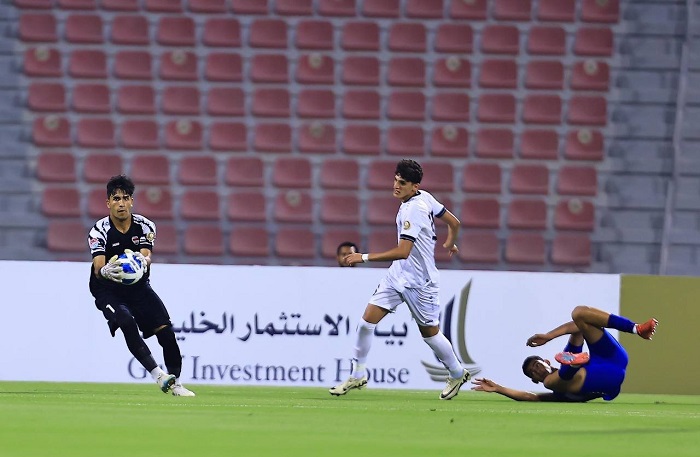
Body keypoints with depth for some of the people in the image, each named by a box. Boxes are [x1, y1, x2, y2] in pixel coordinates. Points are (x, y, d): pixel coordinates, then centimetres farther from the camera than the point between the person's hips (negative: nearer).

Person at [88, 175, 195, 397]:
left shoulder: (145, 226, -8)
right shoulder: (99, 231, -16)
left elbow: (146, 257, -25)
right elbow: (98, 268, -30)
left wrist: (143, 262, -50)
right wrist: (105, 271, -55)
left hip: (138, 287, 3)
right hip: (108, 290, -3)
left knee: (166, 331, -8)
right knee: (127, 322, -30)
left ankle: (176, 383, 9)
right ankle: (159, 376, -33)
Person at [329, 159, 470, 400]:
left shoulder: (413, 210, -26)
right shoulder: (425, 197, -1)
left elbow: (402, 252, -34)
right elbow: (454, 222, 11)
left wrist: (364, 257, -34)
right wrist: (449, 243, 33)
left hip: (419, 281, -8)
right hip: (398, 273, 8)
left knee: (429, 332, 9)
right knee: (367, 320, -2)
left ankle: (457, 374, 32)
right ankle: (358, 375, 8)